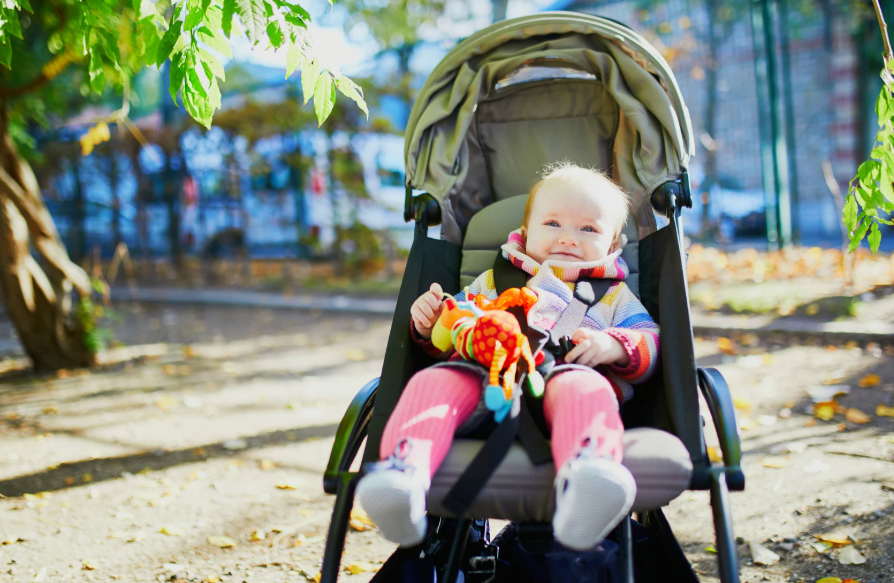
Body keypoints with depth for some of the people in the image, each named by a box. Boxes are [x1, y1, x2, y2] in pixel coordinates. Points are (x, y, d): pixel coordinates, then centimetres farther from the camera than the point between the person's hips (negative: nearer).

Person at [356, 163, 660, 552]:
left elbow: (649, 343, 18)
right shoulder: (493, 282, 35)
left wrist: (615, 346, -6)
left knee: (583, 387, -39)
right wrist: (429, 323, 8)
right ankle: (404, 468, -56)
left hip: (563, 376, -2)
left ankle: (583, 485, -70)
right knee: (434, 381, -30)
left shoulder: (615, 297, 32)